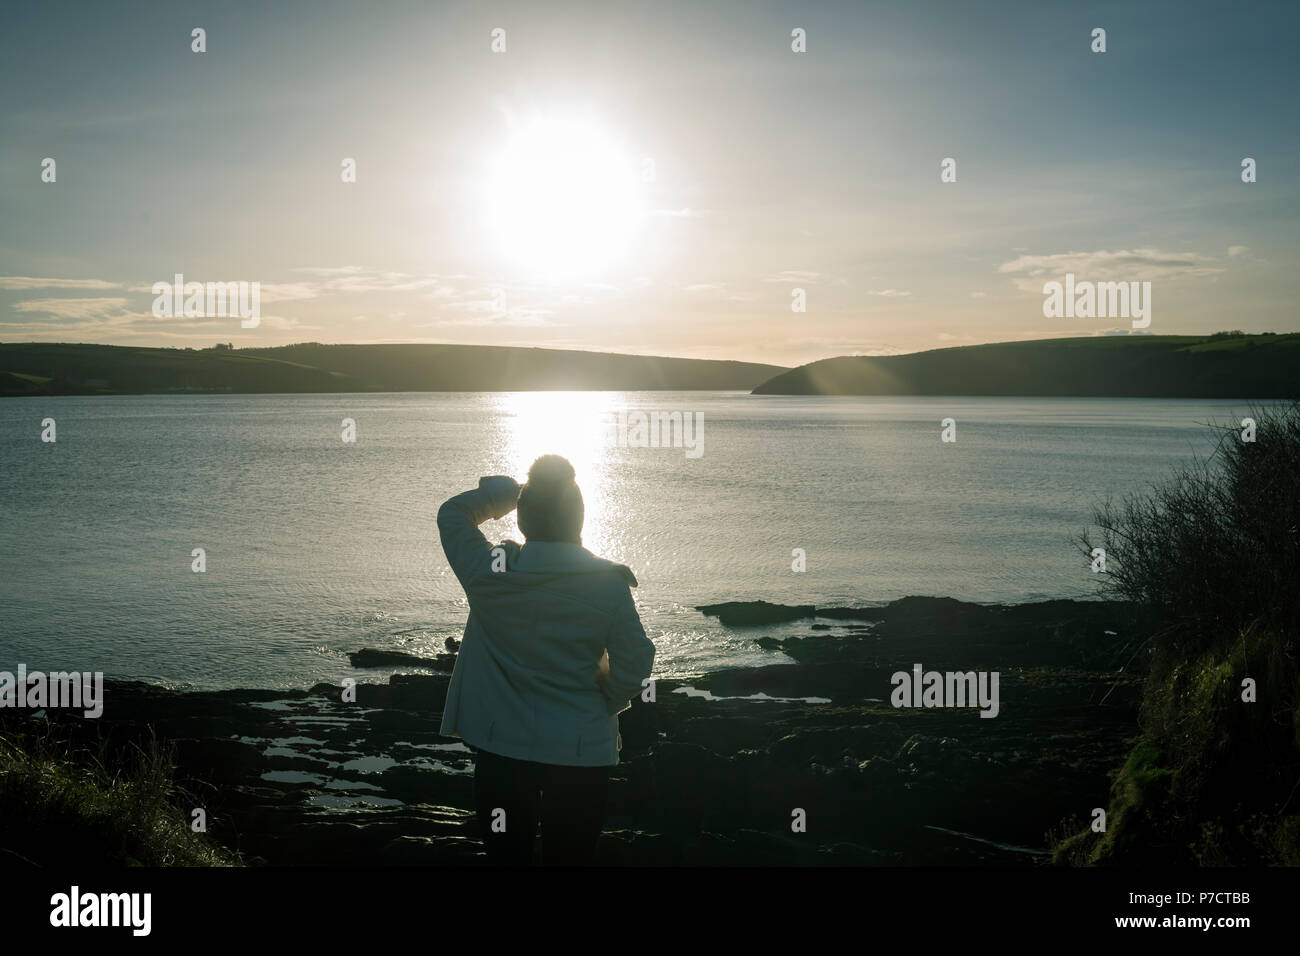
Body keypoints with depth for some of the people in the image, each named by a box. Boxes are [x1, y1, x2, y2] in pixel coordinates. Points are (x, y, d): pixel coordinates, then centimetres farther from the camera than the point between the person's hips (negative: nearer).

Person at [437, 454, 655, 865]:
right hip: (581, 752, -1)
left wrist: (513, 489, 12)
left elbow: (452, 513, 9)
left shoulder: (487, 573, -10)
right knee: (569, 858, 12)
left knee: (507, 855, 16)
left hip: (501, 750, 1)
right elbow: (633, 666, -8)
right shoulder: (608, 584, -14)